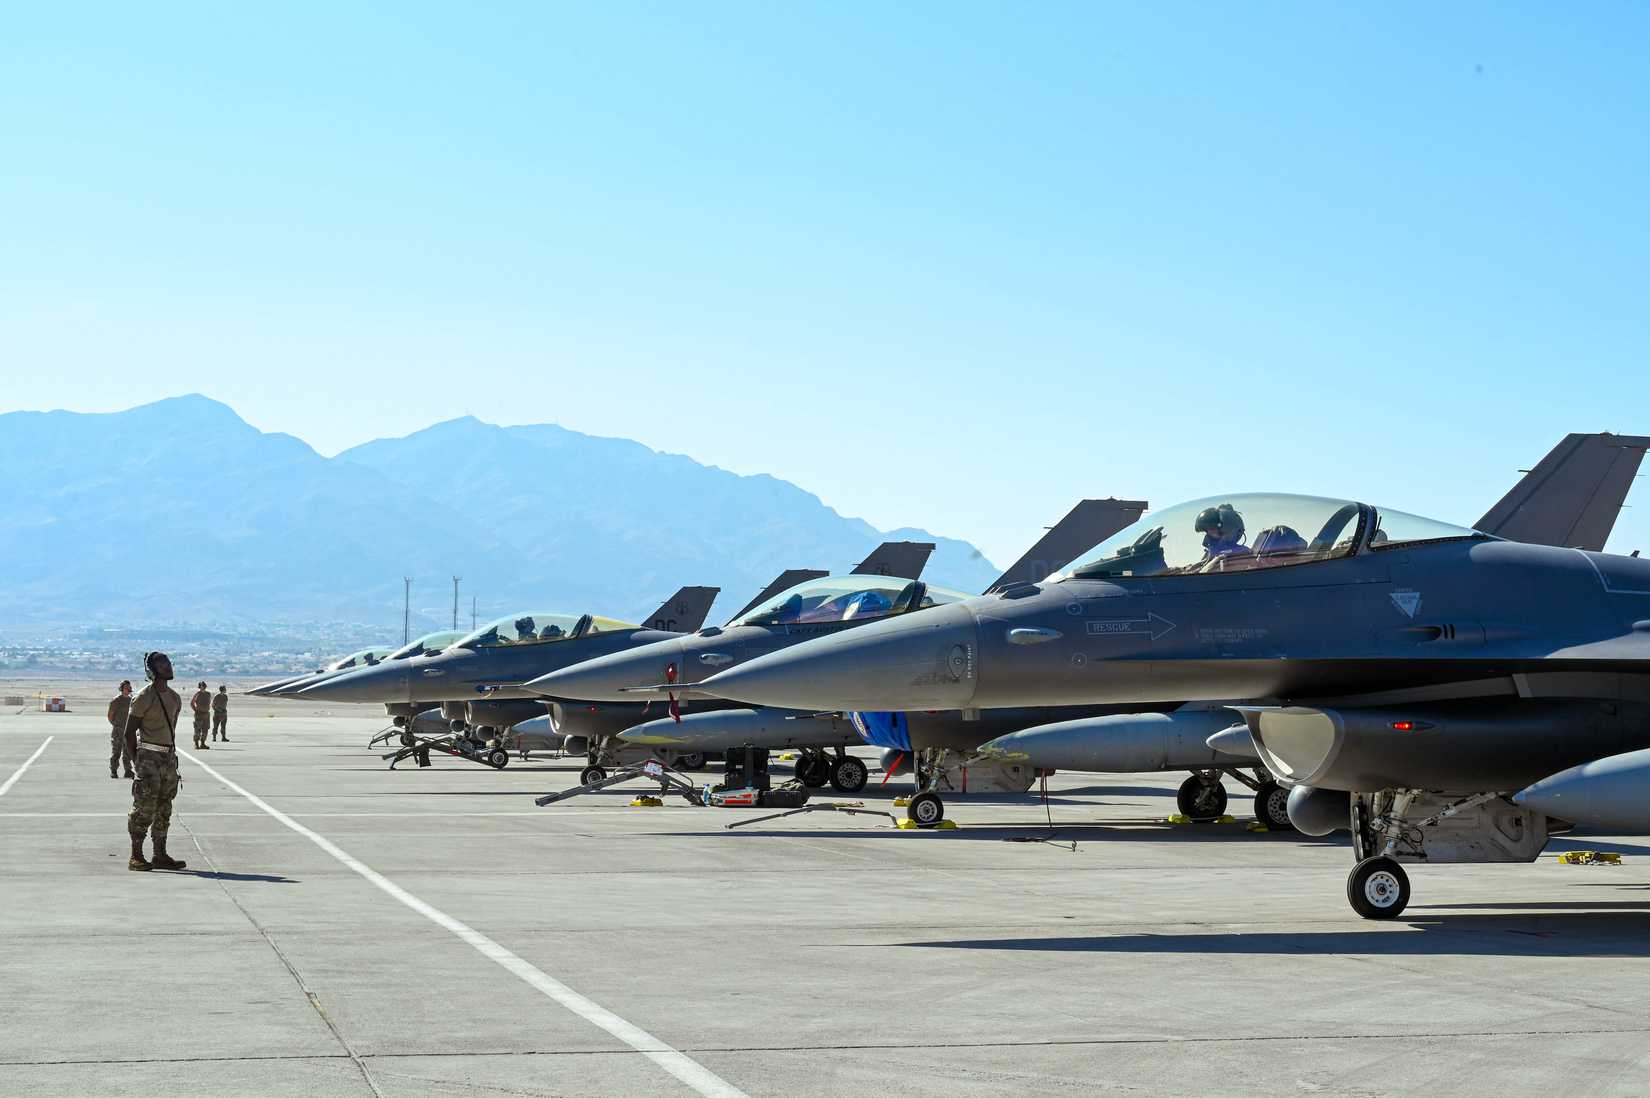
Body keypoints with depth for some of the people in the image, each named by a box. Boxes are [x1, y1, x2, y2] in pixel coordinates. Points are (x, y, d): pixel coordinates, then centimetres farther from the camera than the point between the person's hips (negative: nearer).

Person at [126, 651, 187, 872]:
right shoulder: (143, 698, -9)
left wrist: (171, 756, 17)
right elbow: (130, 730, -8)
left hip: (169, 758, 7)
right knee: (145, 808, -9)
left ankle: (160, 855, 15)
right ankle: (136, 857, -5)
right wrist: (136, 760, -10)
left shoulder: (174, 698, 13)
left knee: (164, 808, 9)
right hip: (149, 757, -7)